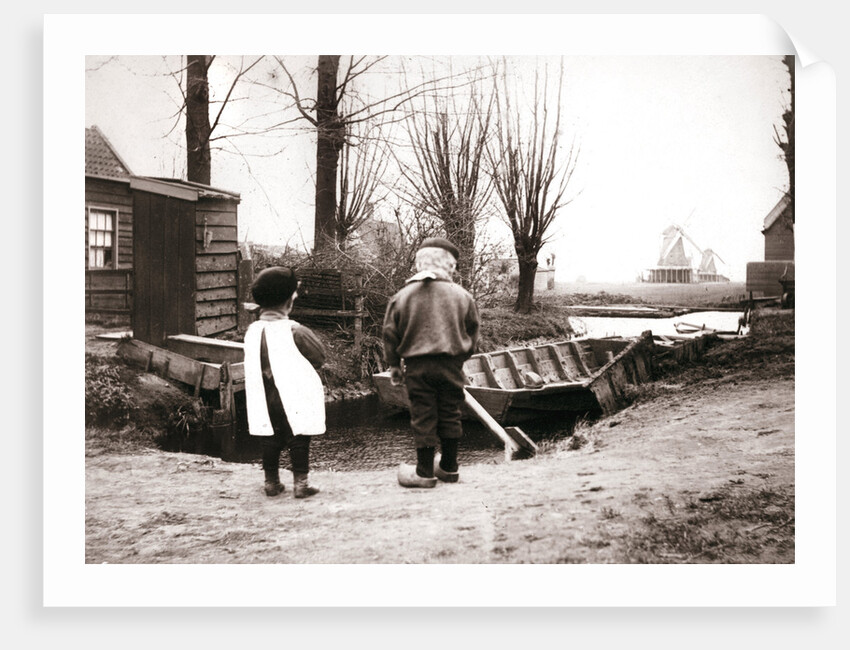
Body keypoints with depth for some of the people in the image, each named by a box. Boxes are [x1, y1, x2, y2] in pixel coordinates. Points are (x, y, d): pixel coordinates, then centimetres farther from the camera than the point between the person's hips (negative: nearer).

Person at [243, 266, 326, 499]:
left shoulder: (252, 331, -1)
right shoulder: (294, 331, -17)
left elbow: (254, 364, 10)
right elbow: (319, 356, -7)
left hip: (265, 399, 5)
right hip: (293, 397, -5)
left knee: (270, 440, 14)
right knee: (298, 439, 5)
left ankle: (272, 482, 21)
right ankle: (300, 483, 7)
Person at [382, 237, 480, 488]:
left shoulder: (402, 296, 1)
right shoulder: (462, 296, 2)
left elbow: (390, 333, 4)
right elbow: (472, 333, 10)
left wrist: (394, 365, 14)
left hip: (417, 366, -1)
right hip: (451, 364, 1)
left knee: (423, 418, 3)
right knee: (450, 415, 12)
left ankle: (425, 472, 9)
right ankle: (449, 467, 22)